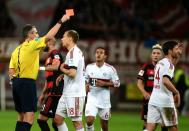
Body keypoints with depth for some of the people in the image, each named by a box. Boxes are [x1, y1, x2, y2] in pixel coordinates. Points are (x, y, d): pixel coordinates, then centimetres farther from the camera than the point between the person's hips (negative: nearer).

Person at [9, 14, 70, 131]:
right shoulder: (31, 45, -7)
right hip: (27, 83, -8)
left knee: (21, 116, 14)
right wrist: (61, 21, -8)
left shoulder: (17, 50, 15)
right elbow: (49, 36, -14)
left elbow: (11, 71, 10)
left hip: (17, 82, 8)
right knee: (29, 116, -11)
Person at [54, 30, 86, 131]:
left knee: (77, 122, -6)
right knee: (58, 118, 9)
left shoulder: (73, 52, -14)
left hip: (74, 94, -10)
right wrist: (63, 75, 12)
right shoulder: (77, 52, 17)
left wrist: (62, 69, -5)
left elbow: (72, 73, -24)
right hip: (67, 93, 10)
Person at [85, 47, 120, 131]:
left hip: (104, 100, -1)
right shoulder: (89, 67, 3)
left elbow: (117, 83, -2)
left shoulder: (110, 69, -5)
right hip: (92, 98, 1)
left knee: (104, 123, 8)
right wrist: (86, 85, -4)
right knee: (89, 120, -18)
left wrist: (104, 84, -16)